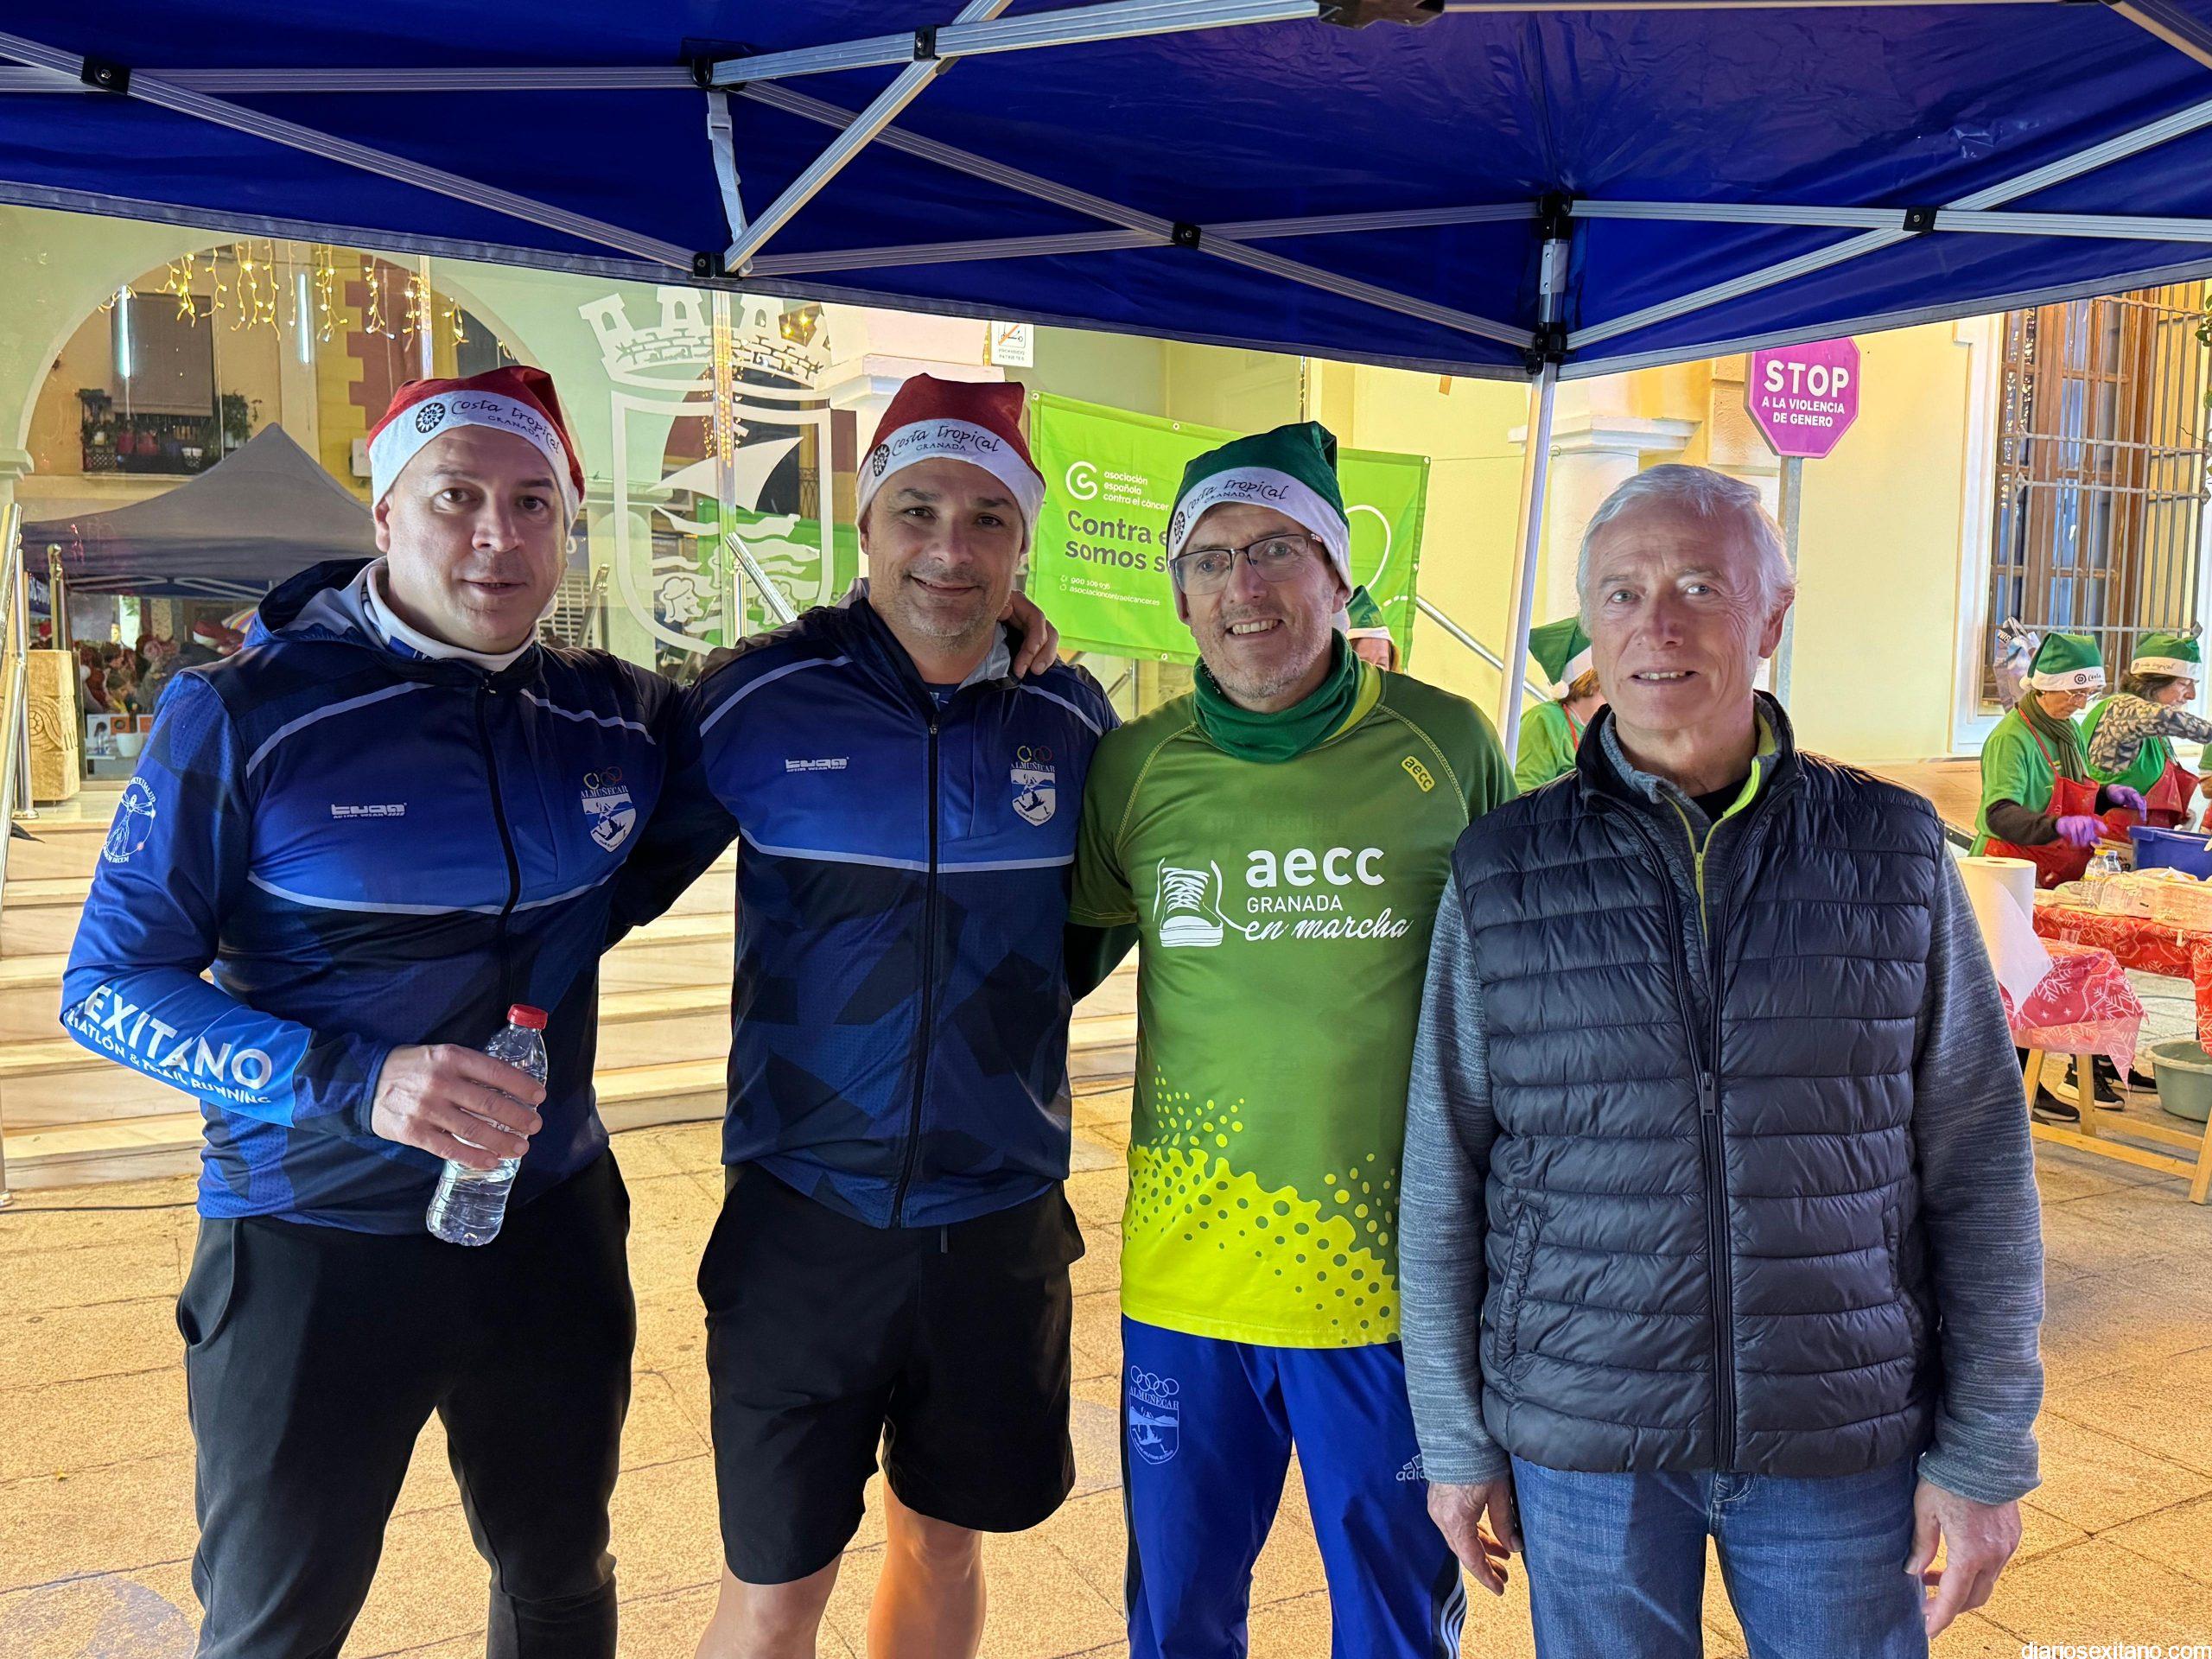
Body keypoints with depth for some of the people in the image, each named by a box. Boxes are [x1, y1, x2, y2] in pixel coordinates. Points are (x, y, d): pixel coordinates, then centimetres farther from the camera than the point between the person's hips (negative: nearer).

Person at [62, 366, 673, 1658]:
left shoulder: (617, 716, -3)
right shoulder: (242, 716, -13)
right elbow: (109, 986, -11)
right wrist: (353, 1080, -26)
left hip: (554, 1222, 4)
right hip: (313, 1246, -3)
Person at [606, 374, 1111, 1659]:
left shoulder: (1071, 721, -2)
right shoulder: (758, 702, -9)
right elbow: (616, 884, 0)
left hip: (1001, 1225, 3)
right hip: (805, 1220, -2)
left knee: (946, 1544, 21)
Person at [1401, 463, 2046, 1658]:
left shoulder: (1895, 855, -2)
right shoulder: (1503, 877, -4)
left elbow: (1978, 1171, 0)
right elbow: (1444, 1182, -1)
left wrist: (1984, 1456, -1)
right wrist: (1456, 1440, 1)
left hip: (1844, 1446, 1)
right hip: (1583, 1447, 0)